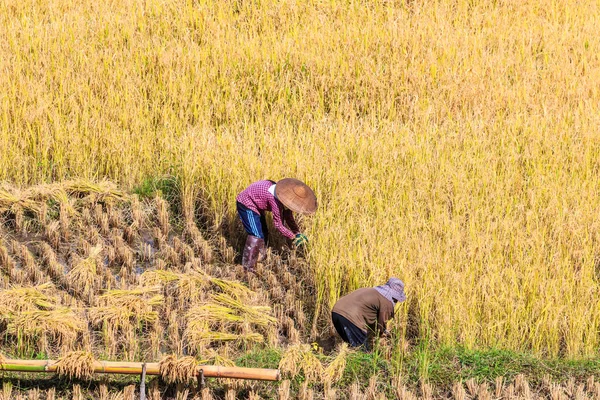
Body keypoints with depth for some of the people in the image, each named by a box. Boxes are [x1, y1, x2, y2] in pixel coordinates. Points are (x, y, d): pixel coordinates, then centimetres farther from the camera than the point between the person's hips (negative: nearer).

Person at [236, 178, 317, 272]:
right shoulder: (276, 199, -36)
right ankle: (247, 269, -13)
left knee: (263, 235, 15)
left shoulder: (286, 196, -9)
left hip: (256, 206, 10)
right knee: (256, 236, -16)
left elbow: (288, 217, 3)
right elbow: (278, 224, -28)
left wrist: (298, 233, -7)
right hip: (246, 204, -10)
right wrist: (293, 237, -22)